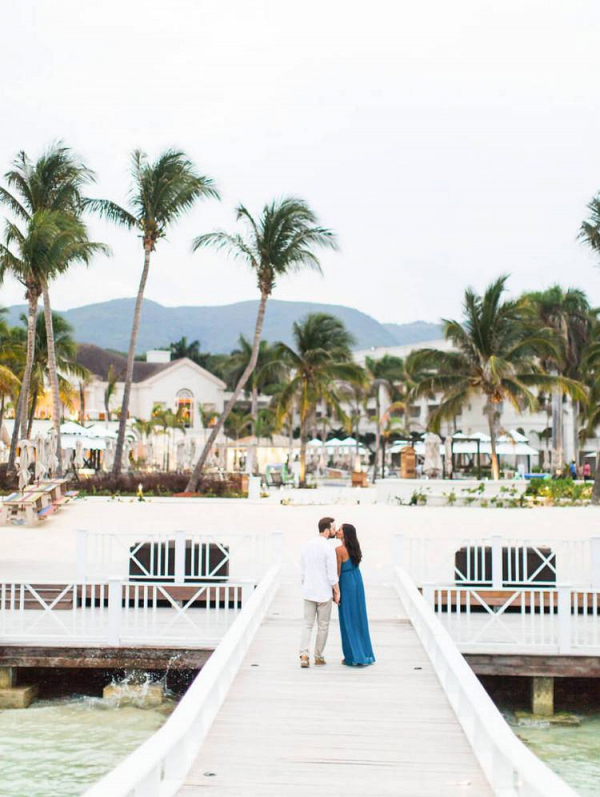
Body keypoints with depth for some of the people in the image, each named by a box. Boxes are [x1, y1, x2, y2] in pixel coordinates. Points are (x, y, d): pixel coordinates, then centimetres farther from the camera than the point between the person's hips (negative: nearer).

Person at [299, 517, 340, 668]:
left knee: (307, 624, 8)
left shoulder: (307, 546, 4)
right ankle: (318, 657, 16)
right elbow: (332, 574, -15)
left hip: (308, 592, 5)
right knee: (323, 626, 9)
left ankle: (304, 655, -5)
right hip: (324, 593, -5)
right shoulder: (328, 548, -16)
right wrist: (337, 592, -4)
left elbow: (302, 571, 9)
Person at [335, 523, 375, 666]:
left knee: (348, 621, 2)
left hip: (346, 584, -7)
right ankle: (365, 654, 19)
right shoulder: (356, 548, 5)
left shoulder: (339, 550, -17)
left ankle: (354, 657, 5)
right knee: (359, 618, 14)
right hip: (358, 582, 7)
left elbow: (338, 572, -13)